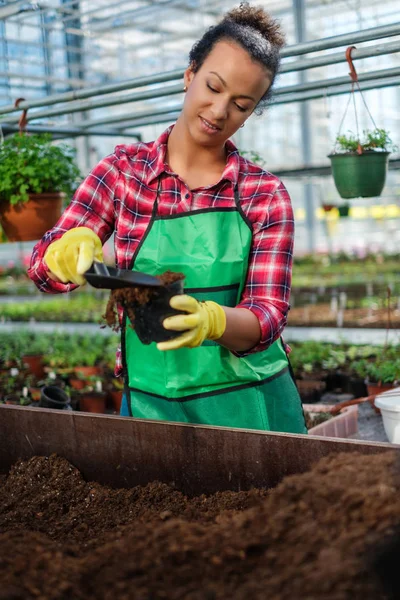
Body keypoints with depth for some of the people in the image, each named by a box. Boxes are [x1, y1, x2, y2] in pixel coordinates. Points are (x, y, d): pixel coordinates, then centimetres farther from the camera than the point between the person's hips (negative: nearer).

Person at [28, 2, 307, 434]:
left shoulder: (265, 195, -4)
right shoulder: (124, 170, -2)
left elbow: (267, 317, -12)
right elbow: (43, 267, -7)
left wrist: (210, 319, -34)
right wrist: (74, 248, -31)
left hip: (249, 405, 0)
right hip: (150, 402, 1)